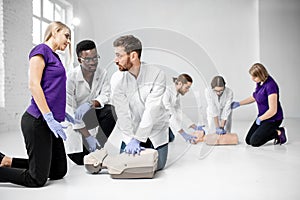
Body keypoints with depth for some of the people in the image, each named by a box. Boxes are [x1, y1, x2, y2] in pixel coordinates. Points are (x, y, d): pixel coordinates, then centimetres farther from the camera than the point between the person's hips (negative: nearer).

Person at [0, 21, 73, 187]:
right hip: (37, 121, -10)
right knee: (37, 179, -5)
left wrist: (61, 113, 18)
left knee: (59, 171, 13)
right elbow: (33, 85, -17)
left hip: (50, 121, 10)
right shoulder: (41, 50, -7)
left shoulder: (54, 56, 19)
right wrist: (50, 118, -20)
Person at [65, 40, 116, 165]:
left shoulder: (102, 73, -10)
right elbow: (70, 110, -22)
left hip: (93, 114, 3)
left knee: (108, 110, -28)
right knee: (80, 159, -9)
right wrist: (88, 136, -24)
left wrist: (90, 104, -36)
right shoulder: (71, 77, -23)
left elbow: (106, 95, -13)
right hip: (73, 119, -3)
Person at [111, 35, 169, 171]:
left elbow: (151, 110, -24)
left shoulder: (157, 75, -18)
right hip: (132, 132, 2)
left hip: (155, 131, -2)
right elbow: (122, 113, -15)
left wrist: (137, 139, -30)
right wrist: (131, 140, -27)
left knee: (156, 166, -4)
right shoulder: (118, 81, -9)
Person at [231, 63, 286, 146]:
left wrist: (260, 119, -12)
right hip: (262, 116, 9)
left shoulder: (270, 85, -27)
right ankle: (273, 131, 15)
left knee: (254, 142, -13)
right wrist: (238, 103, 14)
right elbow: (254, 97, 19)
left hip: (273, 119, -9)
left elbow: (273, 111, -27)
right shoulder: (259, 83, 0)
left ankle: (278, 133, 2)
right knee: (248, 140, 6)